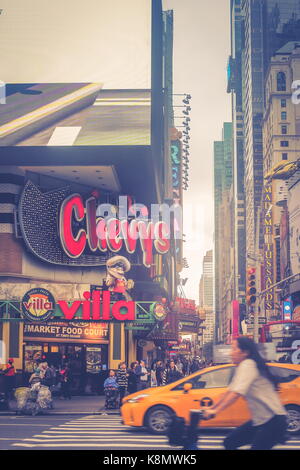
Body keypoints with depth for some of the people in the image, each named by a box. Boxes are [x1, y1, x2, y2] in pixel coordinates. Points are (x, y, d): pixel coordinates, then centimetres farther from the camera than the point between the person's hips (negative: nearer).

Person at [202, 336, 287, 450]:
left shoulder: (247, 364, -16)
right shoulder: (242, 367, 14)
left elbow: (236, 393, -26)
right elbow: (230, 391, 17)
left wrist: (215, 411, -27)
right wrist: (212, 407, 13)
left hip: (273, 420, -10)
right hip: (259, 420, 10)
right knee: (229, 442, 6)